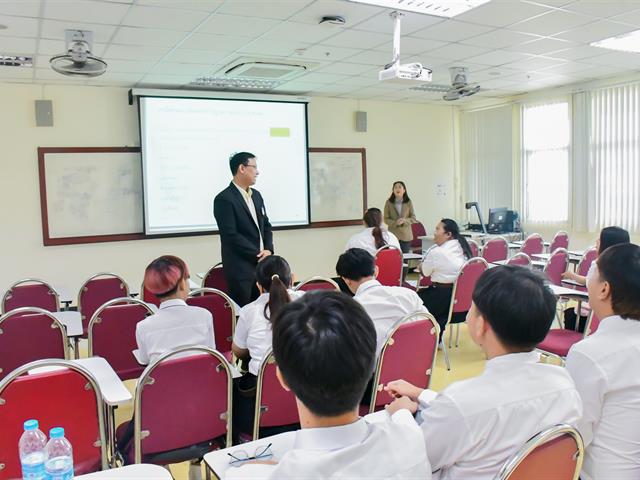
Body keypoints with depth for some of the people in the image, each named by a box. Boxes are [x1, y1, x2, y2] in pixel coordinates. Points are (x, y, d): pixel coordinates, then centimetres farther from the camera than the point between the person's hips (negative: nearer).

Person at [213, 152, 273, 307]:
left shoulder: (256, 195, 14)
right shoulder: (224, 199, -11)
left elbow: (266, 225, 16)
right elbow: (231, 235, -16)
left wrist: (268, 250, -2)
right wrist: (258, 254, -14)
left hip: (261, 264, 7)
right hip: (240, 268, -7)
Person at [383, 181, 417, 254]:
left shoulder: (408, 202, 0)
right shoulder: (388, 202, -2)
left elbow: (413, 218, 1)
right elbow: (386, 219, -1)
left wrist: (404, 220, -18)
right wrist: (395, 223, -18)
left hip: (406, 235, 1)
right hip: (393, 235, -1)